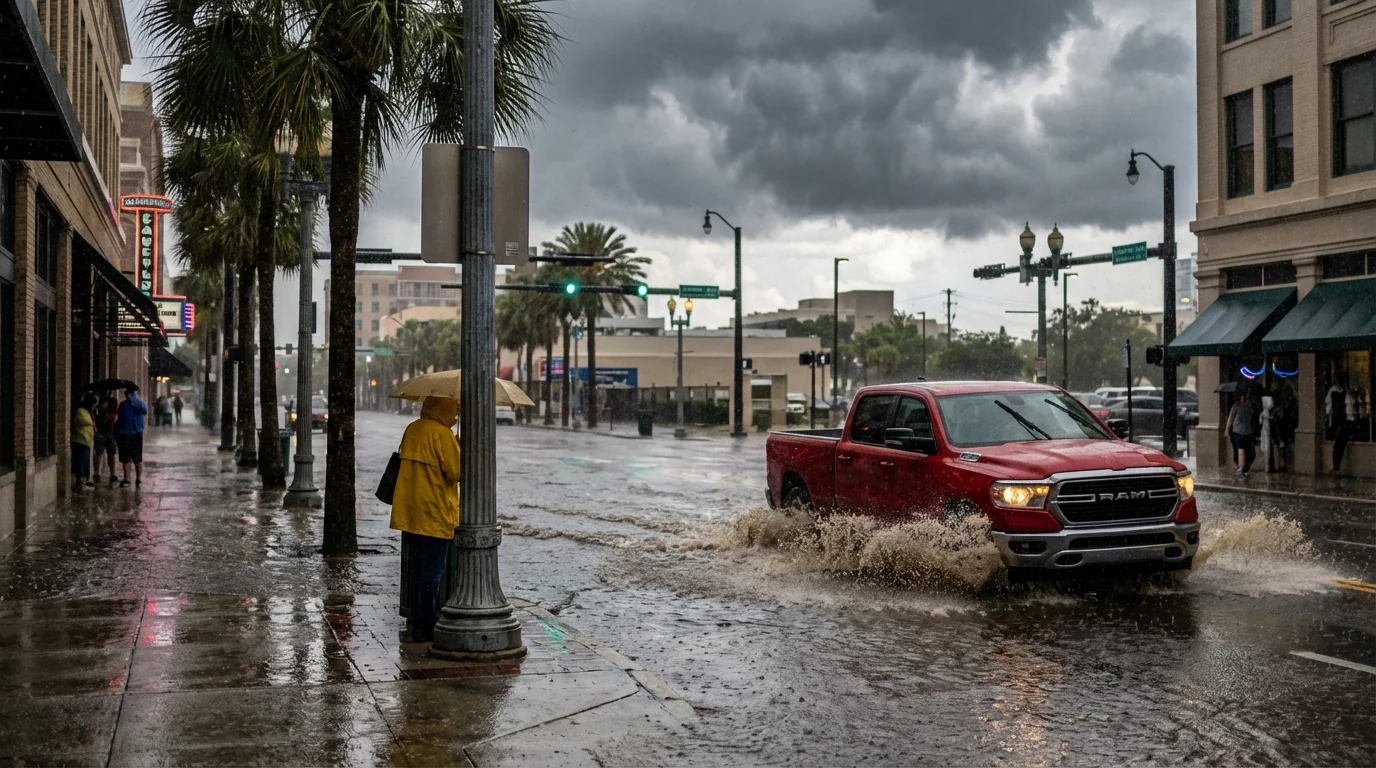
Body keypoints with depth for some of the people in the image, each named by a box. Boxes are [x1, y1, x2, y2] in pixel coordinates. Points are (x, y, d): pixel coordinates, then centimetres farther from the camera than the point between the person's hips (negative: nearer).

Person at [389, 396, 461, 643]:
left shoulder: (412, 429, 10)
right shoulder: (442, 434, -15)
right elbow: (456, 471, -16)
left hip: (409, 512, 8)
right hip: (434, 514, -8)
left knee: (417, 568, 16)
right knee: (432, 572, -2)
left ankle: (415, 620, 24)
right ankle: (425, 627, 0)